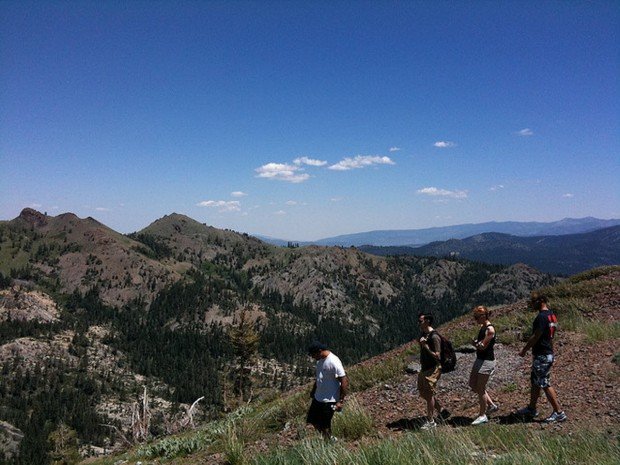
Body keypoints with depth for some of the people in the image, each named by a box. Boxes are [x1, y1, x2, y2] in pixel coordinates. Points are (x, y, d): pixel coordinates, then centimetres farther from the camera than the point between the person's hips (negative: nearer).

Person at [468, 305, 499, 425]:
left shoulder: (490, 329, -19)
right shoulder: (482, 327, 9)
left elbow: (482, 346, -23)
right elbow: (478, 342, 12)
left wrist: (475, 343, -8)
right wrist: (476, 342, -8)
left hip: (487, 361, -10)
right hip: (480, 359, 10)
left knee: (481, 389, -1)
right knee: (473, 384, 16)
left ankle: (482, 416, 12)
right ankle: (491, 405, 28)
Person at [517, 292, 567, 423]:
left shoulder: (542, 316, -20)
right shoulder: (551, 315, 10)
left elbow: (535, 337, -19)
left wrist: (524, 351, -11)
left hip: (542, 356, -10)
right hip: (548, 353, 10)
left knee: (545, 384, -3)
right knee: (535, 382, 17)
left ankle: (559, 412, 3)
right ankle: (531, 409, 26)